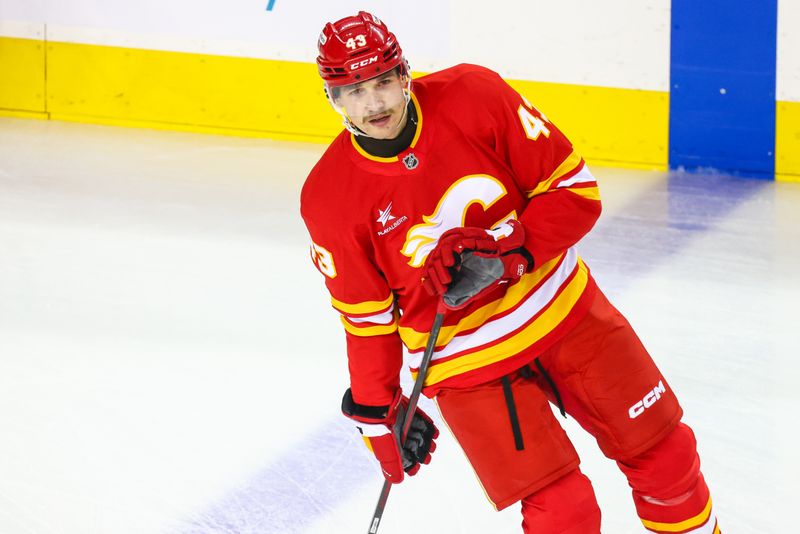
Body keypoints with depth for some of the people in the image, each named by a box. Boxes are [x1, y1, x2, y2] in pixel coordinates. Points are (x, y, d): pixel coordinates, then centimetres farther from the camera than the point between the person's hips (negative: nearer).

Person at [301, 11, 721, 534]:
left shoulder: (473, 96, -16)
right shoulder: (330, 196, -13)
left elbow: (576, 191, -12)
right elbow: (365, 315, -2)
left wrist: (503, 248, -25)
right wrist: (377, 412, 1)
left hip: (561, 307, 2)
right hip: (464, 358, -2)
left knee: (664, 451, 11)